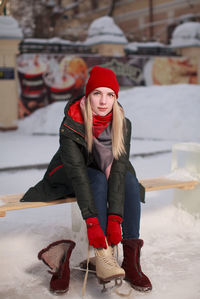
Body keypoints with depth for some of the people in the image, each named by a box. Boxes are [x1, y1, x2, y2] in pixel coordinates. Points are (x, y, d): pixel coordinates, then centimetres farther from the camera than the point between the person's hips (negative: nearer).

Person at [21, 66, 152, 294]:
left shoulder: (122, 124, -18)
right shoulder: (71, 125, -26)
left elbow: (119, 168, -27)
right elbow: (78, 172, -35)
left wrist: (115, 218, -36)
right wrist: (91, 221, -43)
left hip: (106, 175, 3)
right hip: (68, 178, -3)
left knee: (130, 181, -27)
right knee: (99, 180, -33)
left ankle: (131, 259, -28)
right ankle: (102, 257, -38)